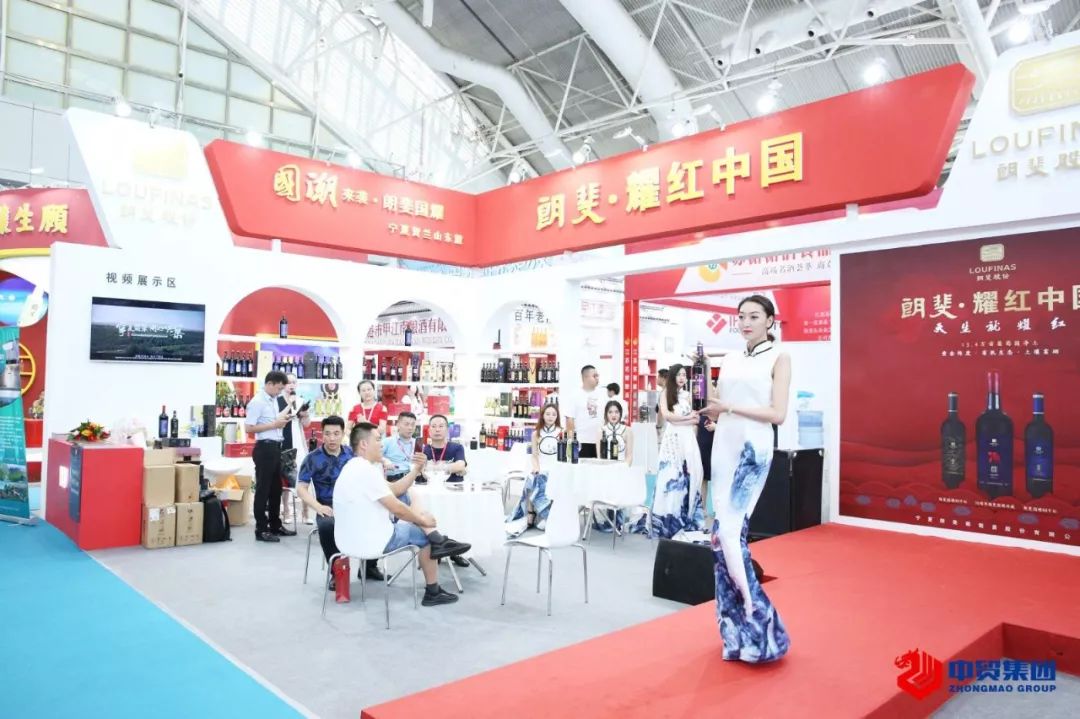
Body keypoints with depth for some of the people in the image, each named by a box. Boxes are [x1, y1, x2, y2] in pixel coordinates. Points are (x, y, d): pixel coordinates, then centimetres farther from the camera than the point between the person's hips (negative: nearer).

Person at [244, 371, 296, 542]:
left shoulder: (274, 400, 13)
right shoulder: (257, 402, -14)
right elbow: (248, 428, -19)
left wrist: (282, 419, 5)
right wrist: (274, 424, -18)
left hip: (275, 447, 9)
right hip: (264, 448, -9)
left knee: (276, 488, 16)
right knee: (263, 489, -1)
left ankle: (275, 525, 27)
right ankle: (261, 530, 7)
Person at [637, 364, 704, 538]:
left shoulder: (687, 394, 14)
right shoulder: (666, 393, 3)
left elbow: (695, 419, 6)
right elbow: (666, 414, -9)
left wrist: (676, 419, -9)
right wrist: (687, 417, -2)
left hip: (688, 438, 4)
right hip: (672, 438, -4)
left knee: (689, 474, 0)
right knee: (671, 476, -4)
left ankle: (686, 516, 9)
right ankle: (668, 518, 0)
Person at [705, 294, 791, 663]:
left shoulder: (779, 358, -1)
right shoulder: (730, 359, 14)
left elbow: (778, 413, -10)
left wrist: (730, 407, -12)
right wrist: (712, 408, -5)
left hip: (753, 448, -6)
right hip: (723, 446, 6)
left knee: (730, 530, -13)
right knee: (724, 531, 5)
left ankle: (755, 622, 1)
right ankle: (737, 626, 16)